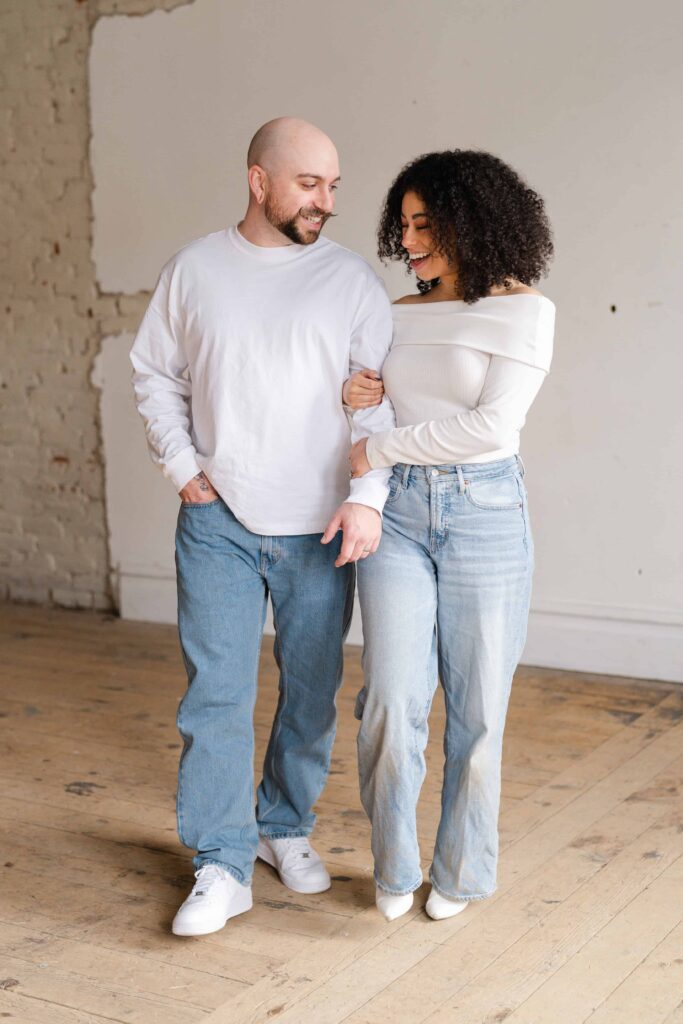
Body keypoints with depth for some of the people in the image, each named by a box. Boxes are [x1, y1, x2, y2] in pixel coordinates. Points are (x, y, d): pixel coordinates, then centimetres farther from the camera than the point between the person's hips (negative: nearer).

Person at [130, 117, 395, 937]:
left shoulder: (352, 280, 1)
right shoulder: (195, 270, 4)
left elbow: (378, 398, -3)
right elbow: (155, 376, 11)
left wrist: (368, 494, -13)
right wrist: (183, 467, 1)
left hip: (320, 529, 1)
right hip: (219, 523, 0)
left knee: (312, 692, 10)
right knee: (216, 693, -2)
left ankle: (286, 826, 31)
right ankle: (222, 867, 7)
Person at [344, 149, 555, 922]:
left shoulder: (523, 310, -5)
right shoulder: (398, 317, 10)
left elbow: (492, 425, -16)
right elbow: (372, 410, 22)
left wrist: (380, 448, -10)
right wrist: (353, 396, -2)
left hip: (484, 510, -3)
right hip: (397, 512, 3)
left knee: (476, 705, 6)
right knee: (392, 700, -4)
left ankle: (461, 871, 26)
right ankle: (394, 867, 18)